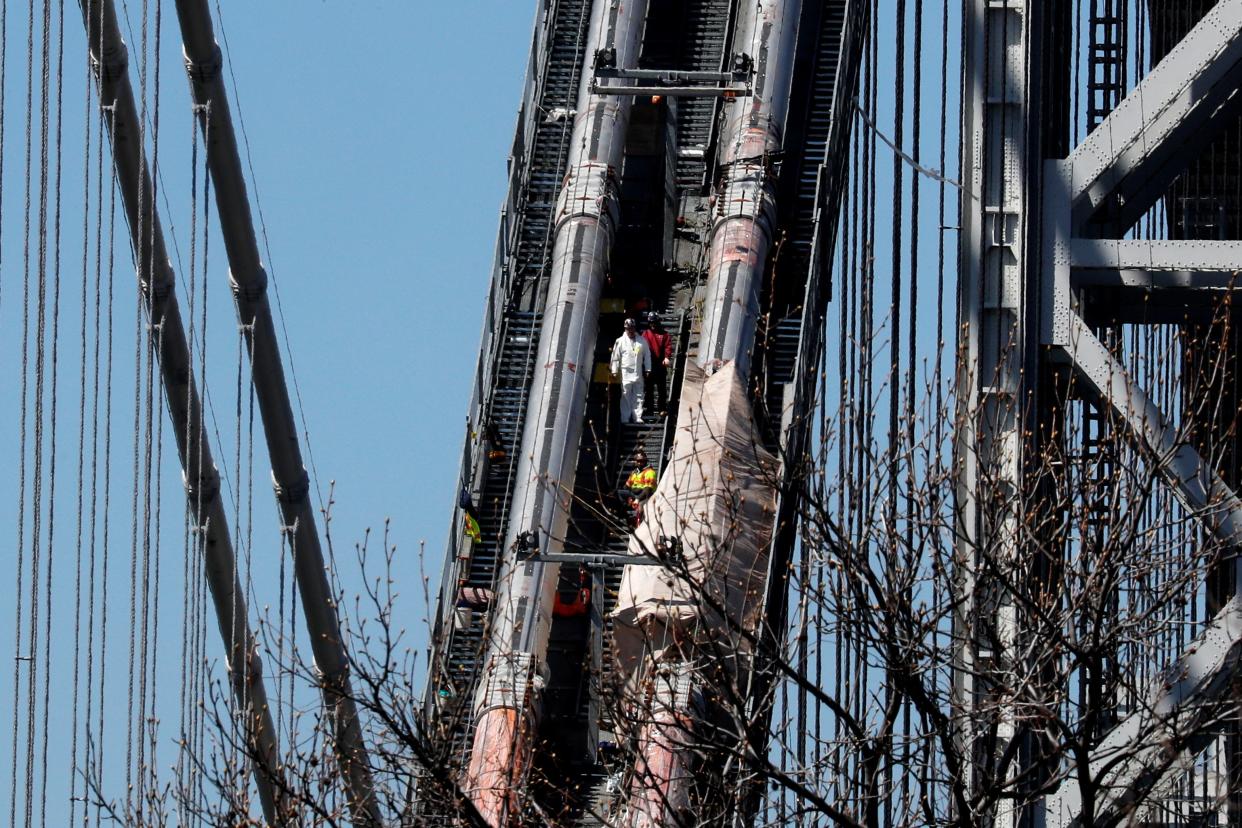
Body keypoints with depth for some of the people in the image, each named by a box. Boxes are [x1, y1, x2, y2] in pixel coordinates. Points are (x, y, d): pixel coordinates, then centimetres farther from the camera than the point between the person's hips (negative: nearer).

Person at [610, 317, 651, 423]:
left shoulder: (642, 341, 7)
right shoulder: (620, 341, 1)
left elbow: (647, 356, 11)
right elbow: (615, 357, 2)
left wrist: (648, 370, 7)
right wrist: (615, 371, -1)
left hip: (638, 374, 2)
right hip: (625, 374, -2)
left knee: (638, 396, 2)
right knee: (625, 396, 0)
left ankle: (637, 417, 6)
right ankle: (625, 418, 4)